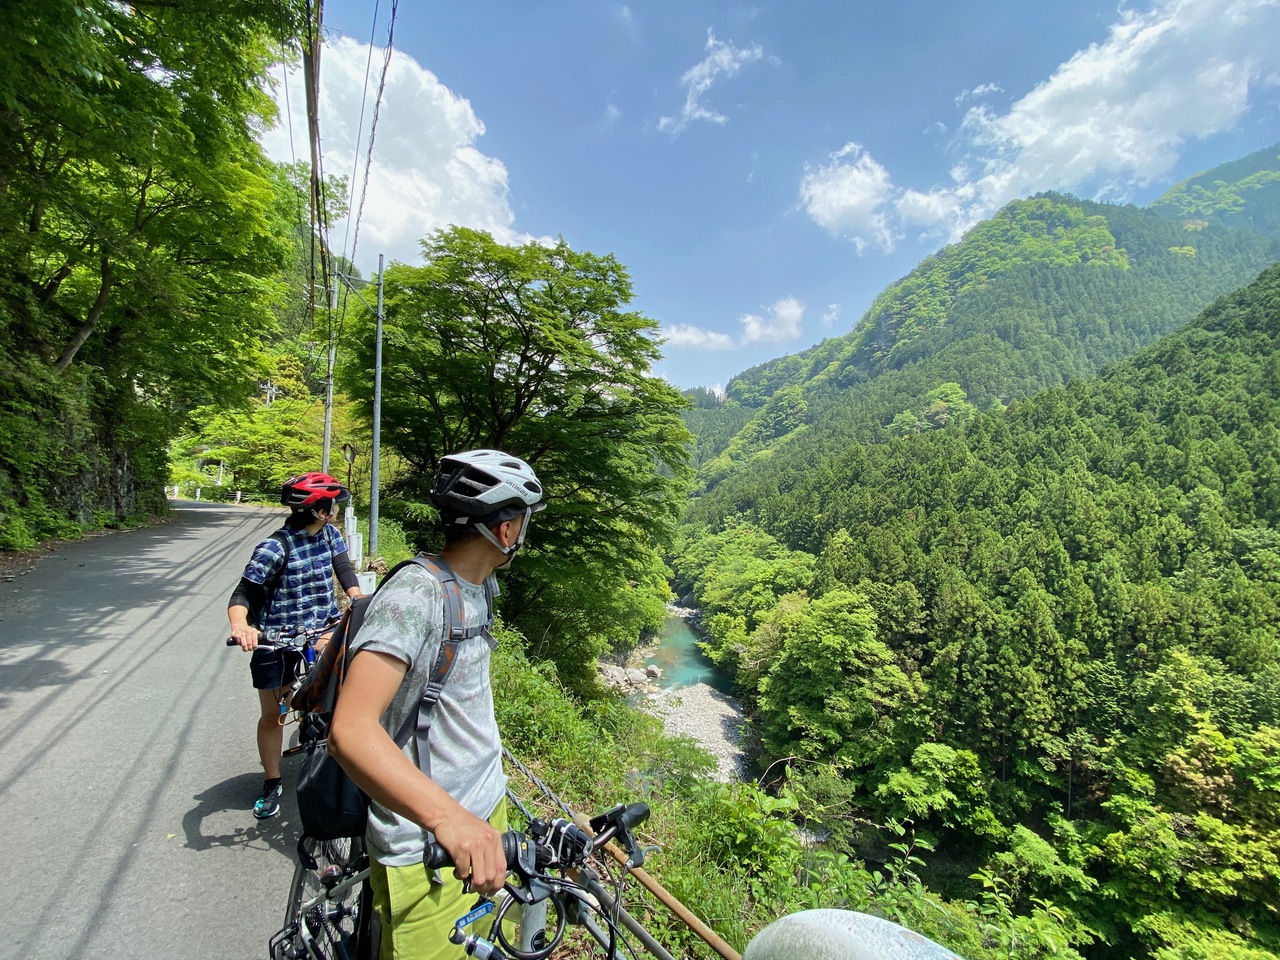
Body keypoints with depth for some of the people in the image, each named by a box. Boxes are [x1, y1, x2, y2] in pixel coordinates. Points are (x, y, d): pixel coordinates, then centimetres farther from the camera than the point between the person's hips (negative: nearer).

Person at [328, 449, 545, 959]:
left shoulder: (481, 586, 2)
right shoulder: (415, 593, -26)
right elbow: (351, 729, -36)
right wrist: (446, 814, -47)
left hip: (488, 816, 8)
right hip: (426, 854, -8)